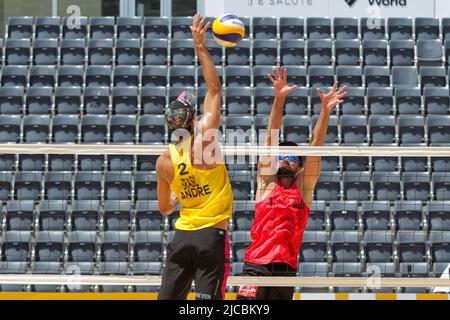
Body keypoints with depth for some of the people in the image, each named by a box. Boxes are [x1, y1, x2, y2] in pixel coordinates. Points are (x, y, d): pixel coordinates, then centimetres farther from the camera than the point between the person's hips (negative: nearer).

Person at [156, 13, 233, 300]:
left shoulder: (164, 161, 2)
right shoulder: (204, 137, -10)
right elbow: (215, 88, -3)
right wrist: (200, 48, 1)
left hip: (182, 236, 4)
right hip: (212, 236, -4)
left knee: (167, 300, 8)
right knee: (207, 300, -6)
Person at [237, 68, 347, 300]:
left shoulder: (304, 186, 11)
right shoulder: (266, 181, 9)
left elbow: (316, 144, 2)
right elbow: (271, 138, 0)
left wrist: (326, 111, -7)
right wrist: (279, 101, -9)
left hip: (286, 268, 2)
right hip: (256, 266, -2)